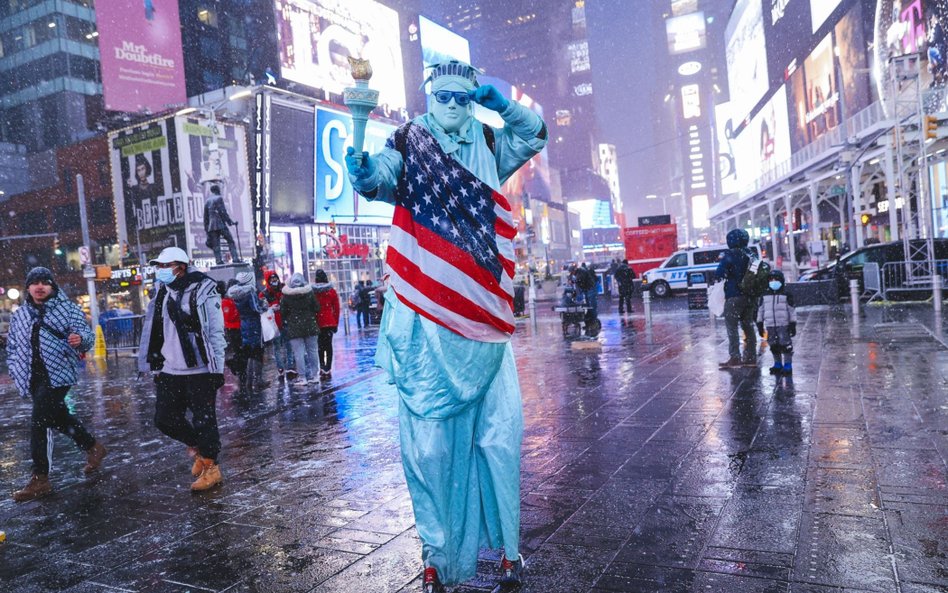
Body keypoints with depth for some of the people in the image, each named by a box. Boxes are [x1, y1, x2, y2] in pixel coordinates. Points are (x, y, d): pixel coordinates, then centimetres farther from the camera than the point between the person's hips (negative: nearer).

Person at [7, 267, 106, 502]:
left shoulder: (67, 308, 0)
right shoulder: (19, 315, 13)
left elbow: (86, 334, -8)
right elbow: (12, 347, 18)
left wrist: (80, 339, -32)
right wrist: (17, 372, 5)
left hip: (58, 374, -6)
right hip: (33, 378, 6)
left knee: (39, 422, -13)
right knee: (59, 417, 16)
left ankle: (40, 479, -8)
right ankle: (93, 447, 37)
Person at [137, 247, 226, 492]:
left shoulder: (203, 291, -9)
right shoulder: (162, 295, 10)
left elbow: (216, 332, -11)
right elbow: (155, 334, 15)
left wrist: (217, 369, -13)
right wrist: (156, 367, 14)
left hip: (200, 371, -7)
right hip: (169, 372, 7)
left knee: (203, 420, 0)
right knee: (165, 419, 9)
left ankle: (210, 467, 15)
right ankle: (198, 447, 32)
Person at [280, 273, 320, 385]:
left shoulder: (286, 295, -7)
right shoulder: (309, 293, -3)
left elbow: (283, 311, -2)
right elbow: (317, 308, 1)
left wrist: (286, 320, 16)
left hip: (294, 327, -2)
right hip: (310, 325, 2)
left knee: (298, 353, -1)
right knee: (312, 350, 10)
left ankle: (302, 377, -2)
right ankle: (313, 375, 14)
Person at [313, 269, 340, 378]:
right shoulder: (332, 291, 2)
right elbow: (336, 309, 4)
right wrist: (336, 323, 12)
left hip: (318, 322, -1)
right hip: (330, 322, 1)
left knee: (320, 346, 7)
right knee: (328, 345, 4)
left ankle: (322, 369, 1)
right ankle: (328, 370, 4)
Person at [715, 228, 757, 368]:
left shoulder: (730, 255, -13)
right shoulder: (750, 255, 10)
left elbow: (719, 274, -19)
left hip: (734, 296, -7)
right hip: (749, 297, 7)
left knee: (731, 327, -4)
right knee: (748, 326, 13)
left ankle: (734, 358, -8)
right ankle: (751, 357, 16)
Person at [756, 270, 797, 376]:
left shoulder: (786, 296, 0)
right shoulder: (764, 297, 7)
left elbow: (792, 311, 2)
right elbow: (760, 311, 11)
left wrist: (793, 324, -2)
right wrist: (760, 324, 9)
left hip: (783, 325, -3)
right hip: (770, 326, 3)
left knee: (786, 346, -5)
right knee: (774, 347, 9)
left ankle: (788, 365, 3)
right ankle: (778, 364, 21)